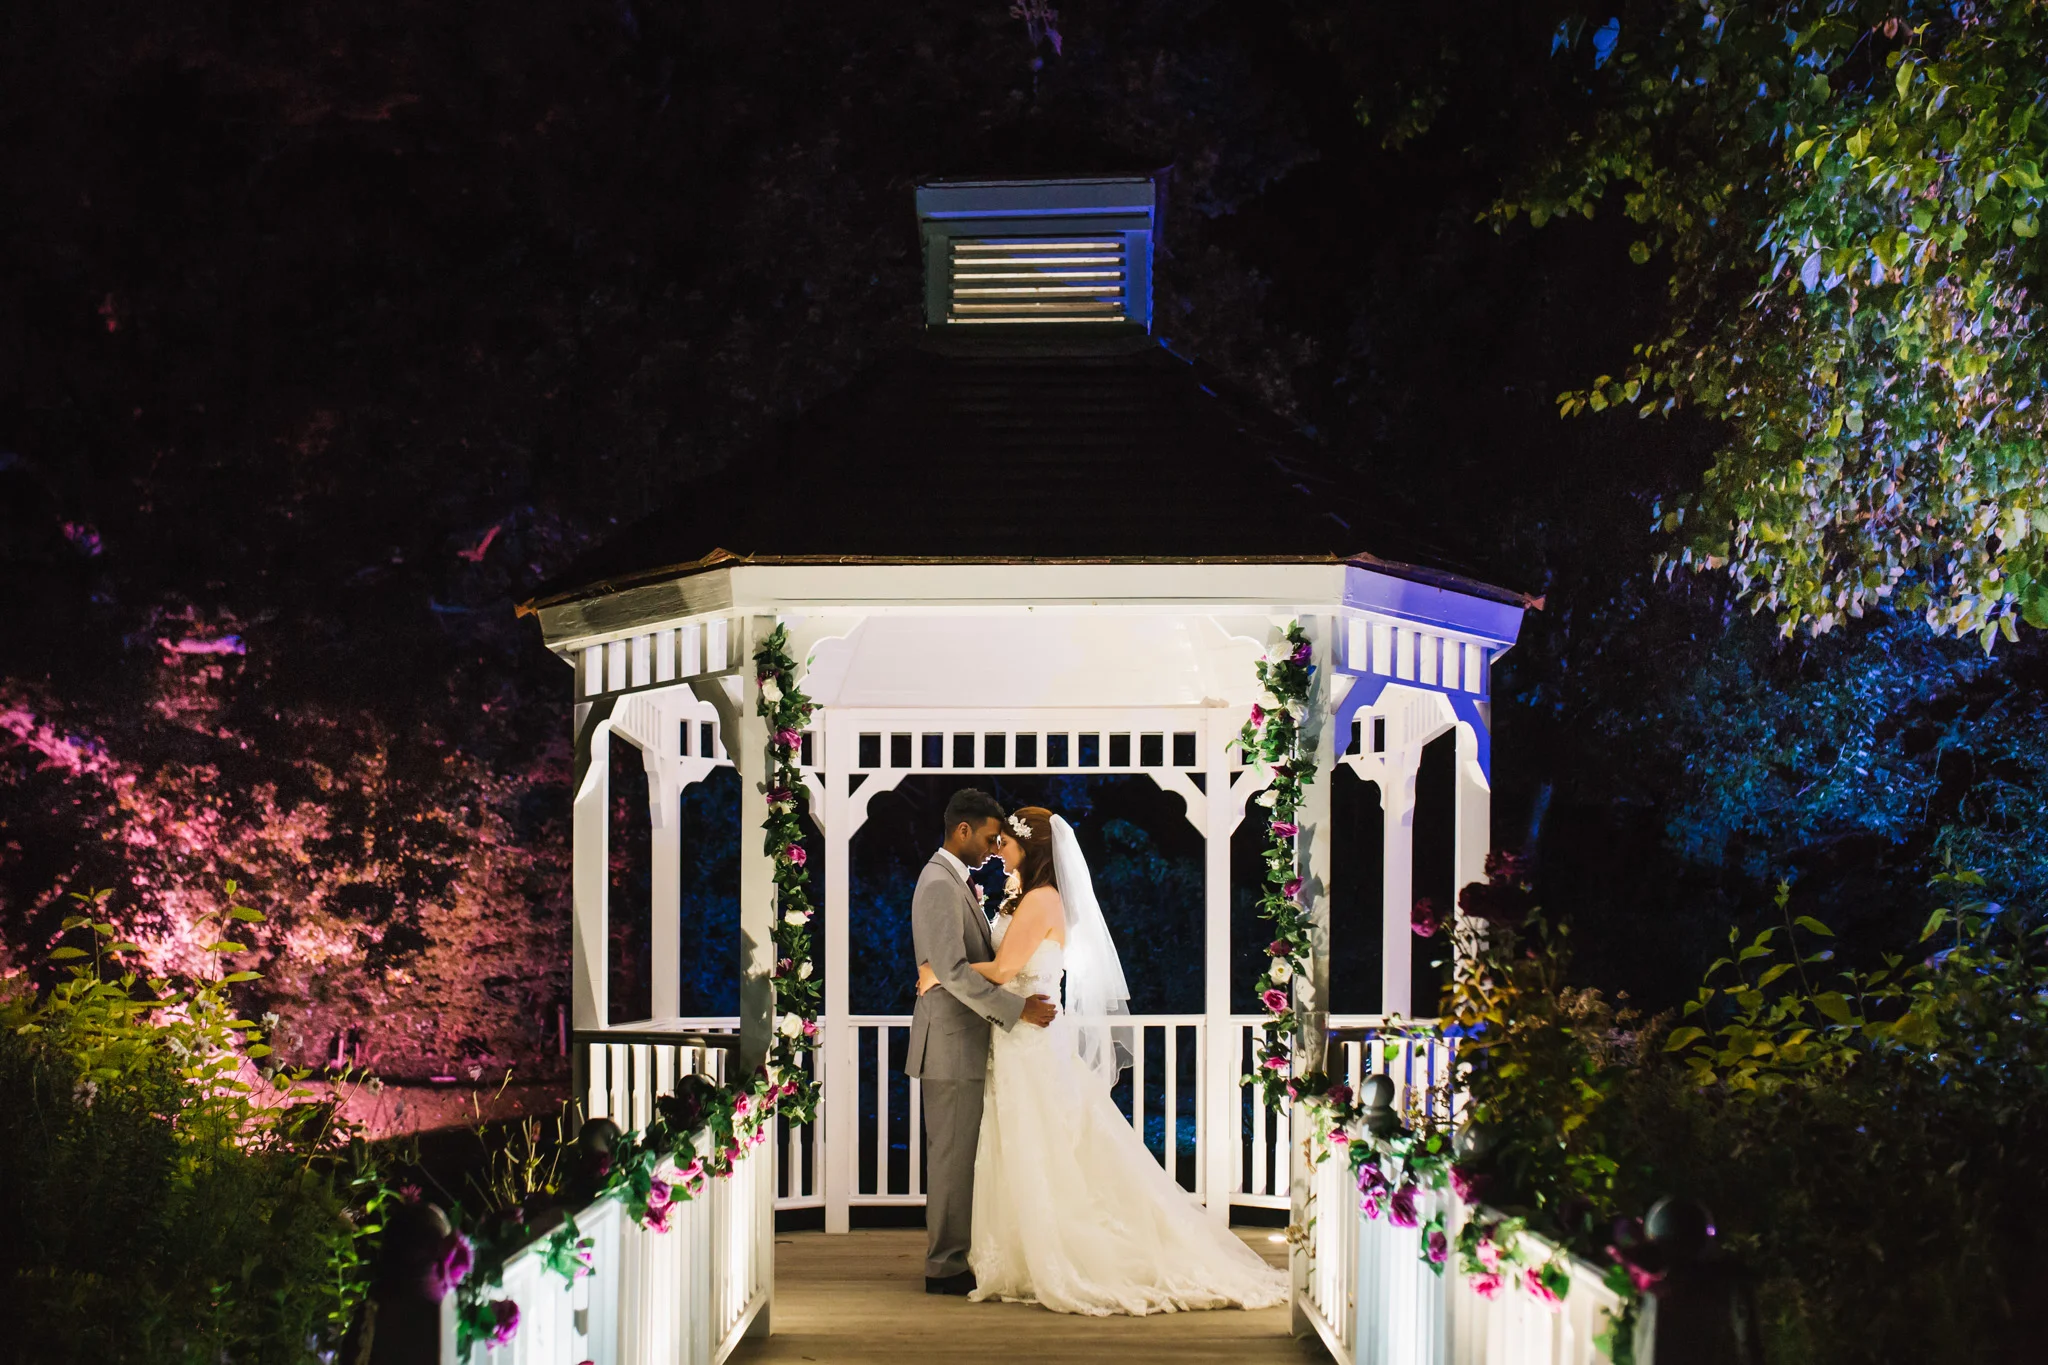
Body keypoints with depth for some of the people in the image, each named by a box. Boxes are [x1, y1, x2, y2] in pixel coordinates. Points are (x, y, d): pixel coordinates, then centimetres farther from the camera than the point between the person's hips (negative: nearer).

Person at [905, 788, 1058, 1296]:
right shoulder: (940, 885, -16)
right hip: (951, 1043, -10)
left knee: (955, 1155, 13)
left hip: (963, 1041, 10)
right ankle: (945, 1266, -1)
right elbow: (952, 971, -23)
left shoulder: (954, 882, 17)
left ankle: (947, 1257, 18)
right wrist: (1017, 1008, -23)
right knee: (953, 1154, -5)